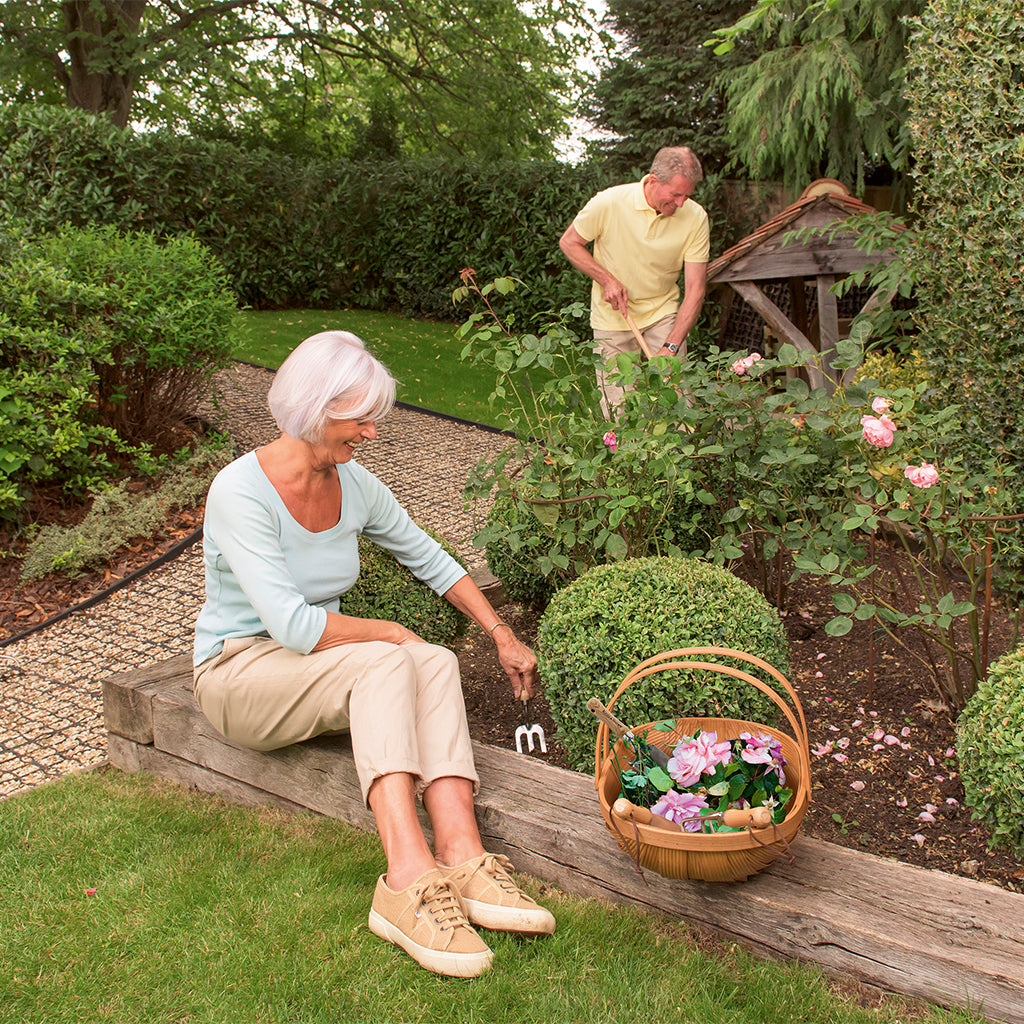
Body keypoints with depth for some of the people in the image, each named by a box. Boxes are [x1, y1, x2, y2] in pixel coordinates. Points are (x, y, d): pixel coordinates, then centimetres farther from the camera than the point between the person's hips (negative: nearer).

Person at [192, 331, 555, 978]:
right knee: (387, 662, -32)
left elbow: (429, 559, 13)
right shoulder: (241, 490, -21)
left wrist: (503, 637, 12)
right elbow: (292, 625, -27)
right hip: (240, 670, -6)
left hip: (315, 671, 6)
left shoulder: (353, 484, 0)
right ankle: (410, 876, -42)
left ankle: (462, 858, -36)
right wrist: (390, 632, -15)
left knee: (437, 663, -23)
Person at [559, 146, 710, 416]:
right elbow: (569, 242, -3)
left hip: (663, 314, 1)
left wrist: (671, 347, -24)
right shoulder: (609, 202, -18)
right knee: (618, 405, -2)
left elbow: (695, 289, -14)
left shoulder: (695, 217, -14)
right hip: (613, 316, -1)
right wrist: (607, 280, -16)